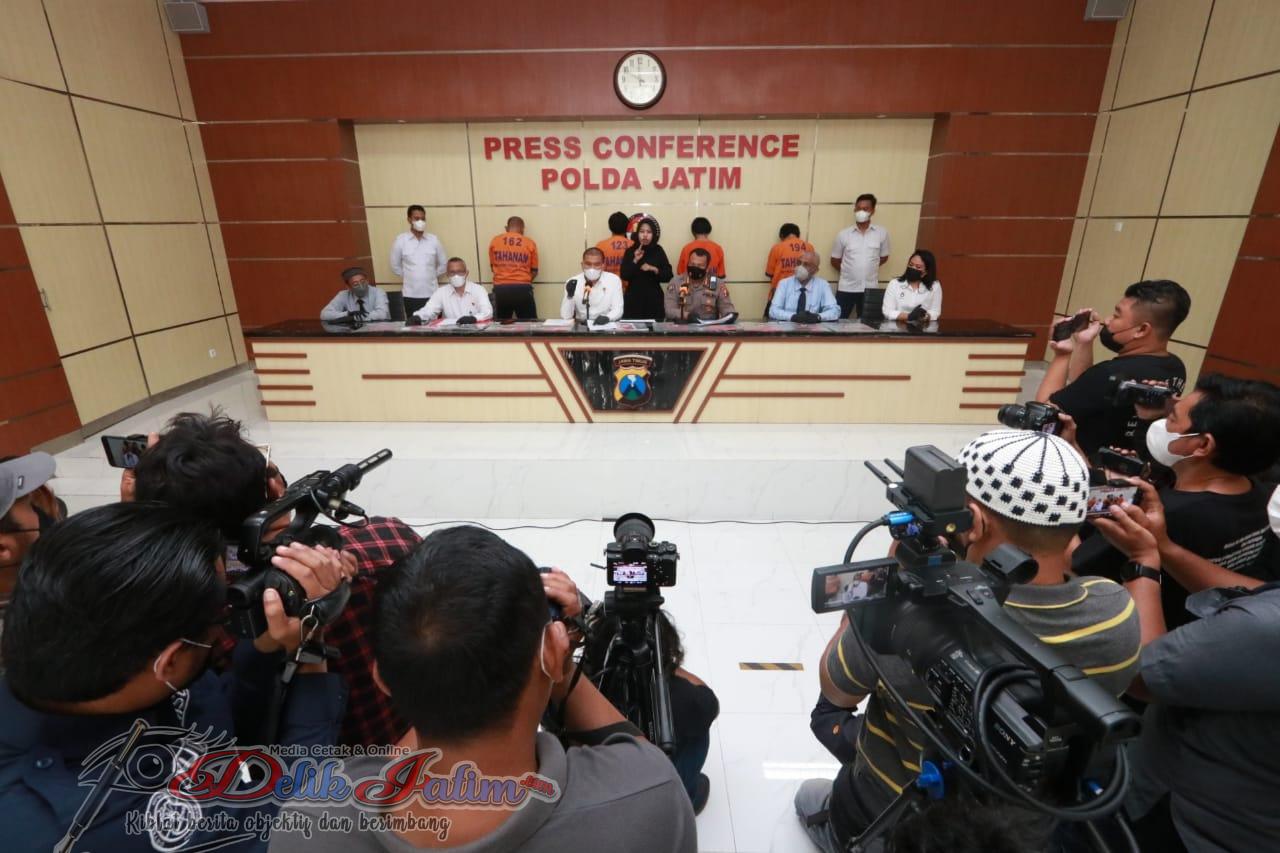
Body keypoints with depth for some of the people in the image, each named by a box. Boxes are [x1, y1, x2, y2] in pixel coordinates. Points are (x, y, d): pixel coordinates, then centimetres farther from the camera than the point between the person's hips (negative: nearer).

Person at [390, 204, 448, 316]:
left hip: (432, 293, 1)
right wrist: (409, 277, 12)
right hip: (411, 295, -1)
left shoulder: (434, 240, 3)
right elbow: (395, 266, 10)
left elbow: (443, 264, 13)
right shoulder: (400, 240, 0)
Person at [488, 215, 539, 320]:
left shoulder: (494, 241, 6)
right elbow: (534, 271, 8)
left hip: (500, 289, 2)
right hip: (522, 289, -2)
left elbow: (493, 267, 16)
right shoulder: (530, 243, 3)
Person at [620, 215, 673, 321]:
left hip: (654, 299, 1)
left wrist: (654, 269, -14)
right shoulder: (630, 251, 2)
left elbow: (668, 276, 1)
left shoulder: (659, 251, 4)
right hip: (634, 299, 0)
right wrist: (635, 261, -15)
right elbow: (624, 276, -6)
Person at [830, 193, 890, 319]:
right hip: (846, 288, -1)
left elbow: (884, 257, 14)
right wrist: (849, 271, 9)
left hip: (870, 289, 1)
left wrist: (869, 268, 10)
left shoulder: (882, 233, 1)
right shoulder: (843, 235, -1)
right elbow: (834, 260, 7)